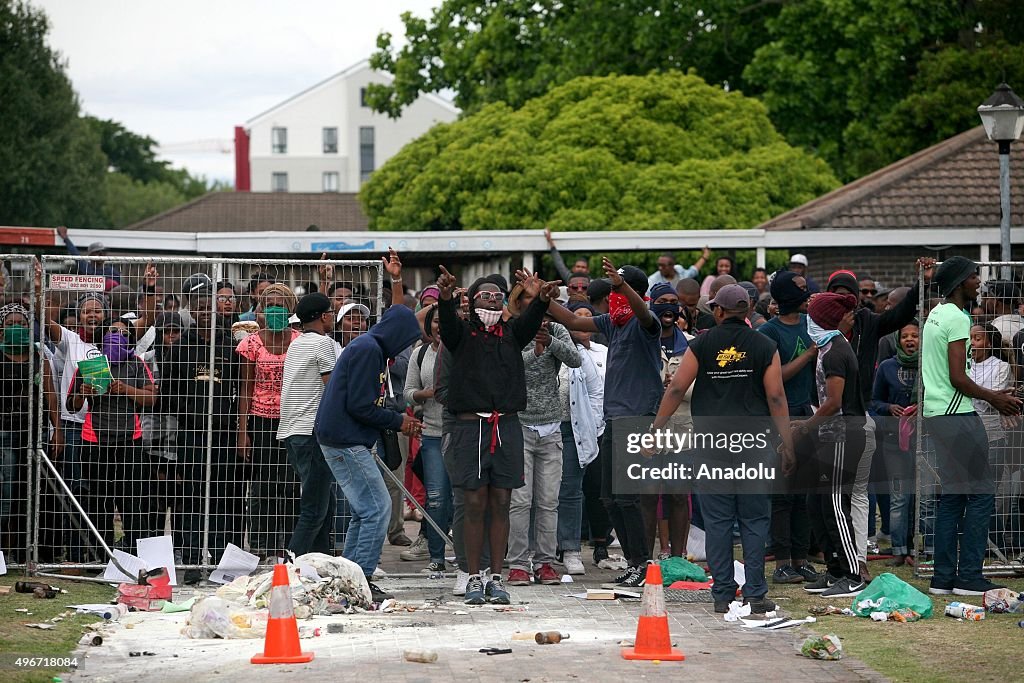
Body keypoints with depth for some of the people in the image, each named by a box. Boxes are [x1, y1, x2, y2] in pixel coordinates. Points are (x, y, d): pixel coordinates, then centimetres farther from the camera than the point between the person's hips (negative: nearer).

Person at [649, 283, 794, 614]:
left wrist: (655, 429, 7)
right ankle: (754, 595, 0)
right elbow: (776, 397, -1)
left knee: (717, 521, 4)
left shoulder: (702, 345, 3)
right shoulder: (764, 346, 3)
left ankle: (723, 595, 4)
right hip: (754, 442, 0)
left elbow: (676, 389, 0)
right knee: (754, 519, 3)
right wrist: (787, 444, 3)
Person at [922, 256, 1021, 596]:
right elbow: (958, 378, -18)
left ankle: (944, 577, 12)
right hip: (957, 415, -10)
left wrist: (992, 395, 22)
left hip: (938, 414, 10)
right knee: (980, 495, -6)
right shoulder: (957, 318, -13)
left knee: (953, 497, 12)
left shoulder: (936, 315, 17)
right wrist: (994, 398, -5)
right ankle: (969, 577, -7)